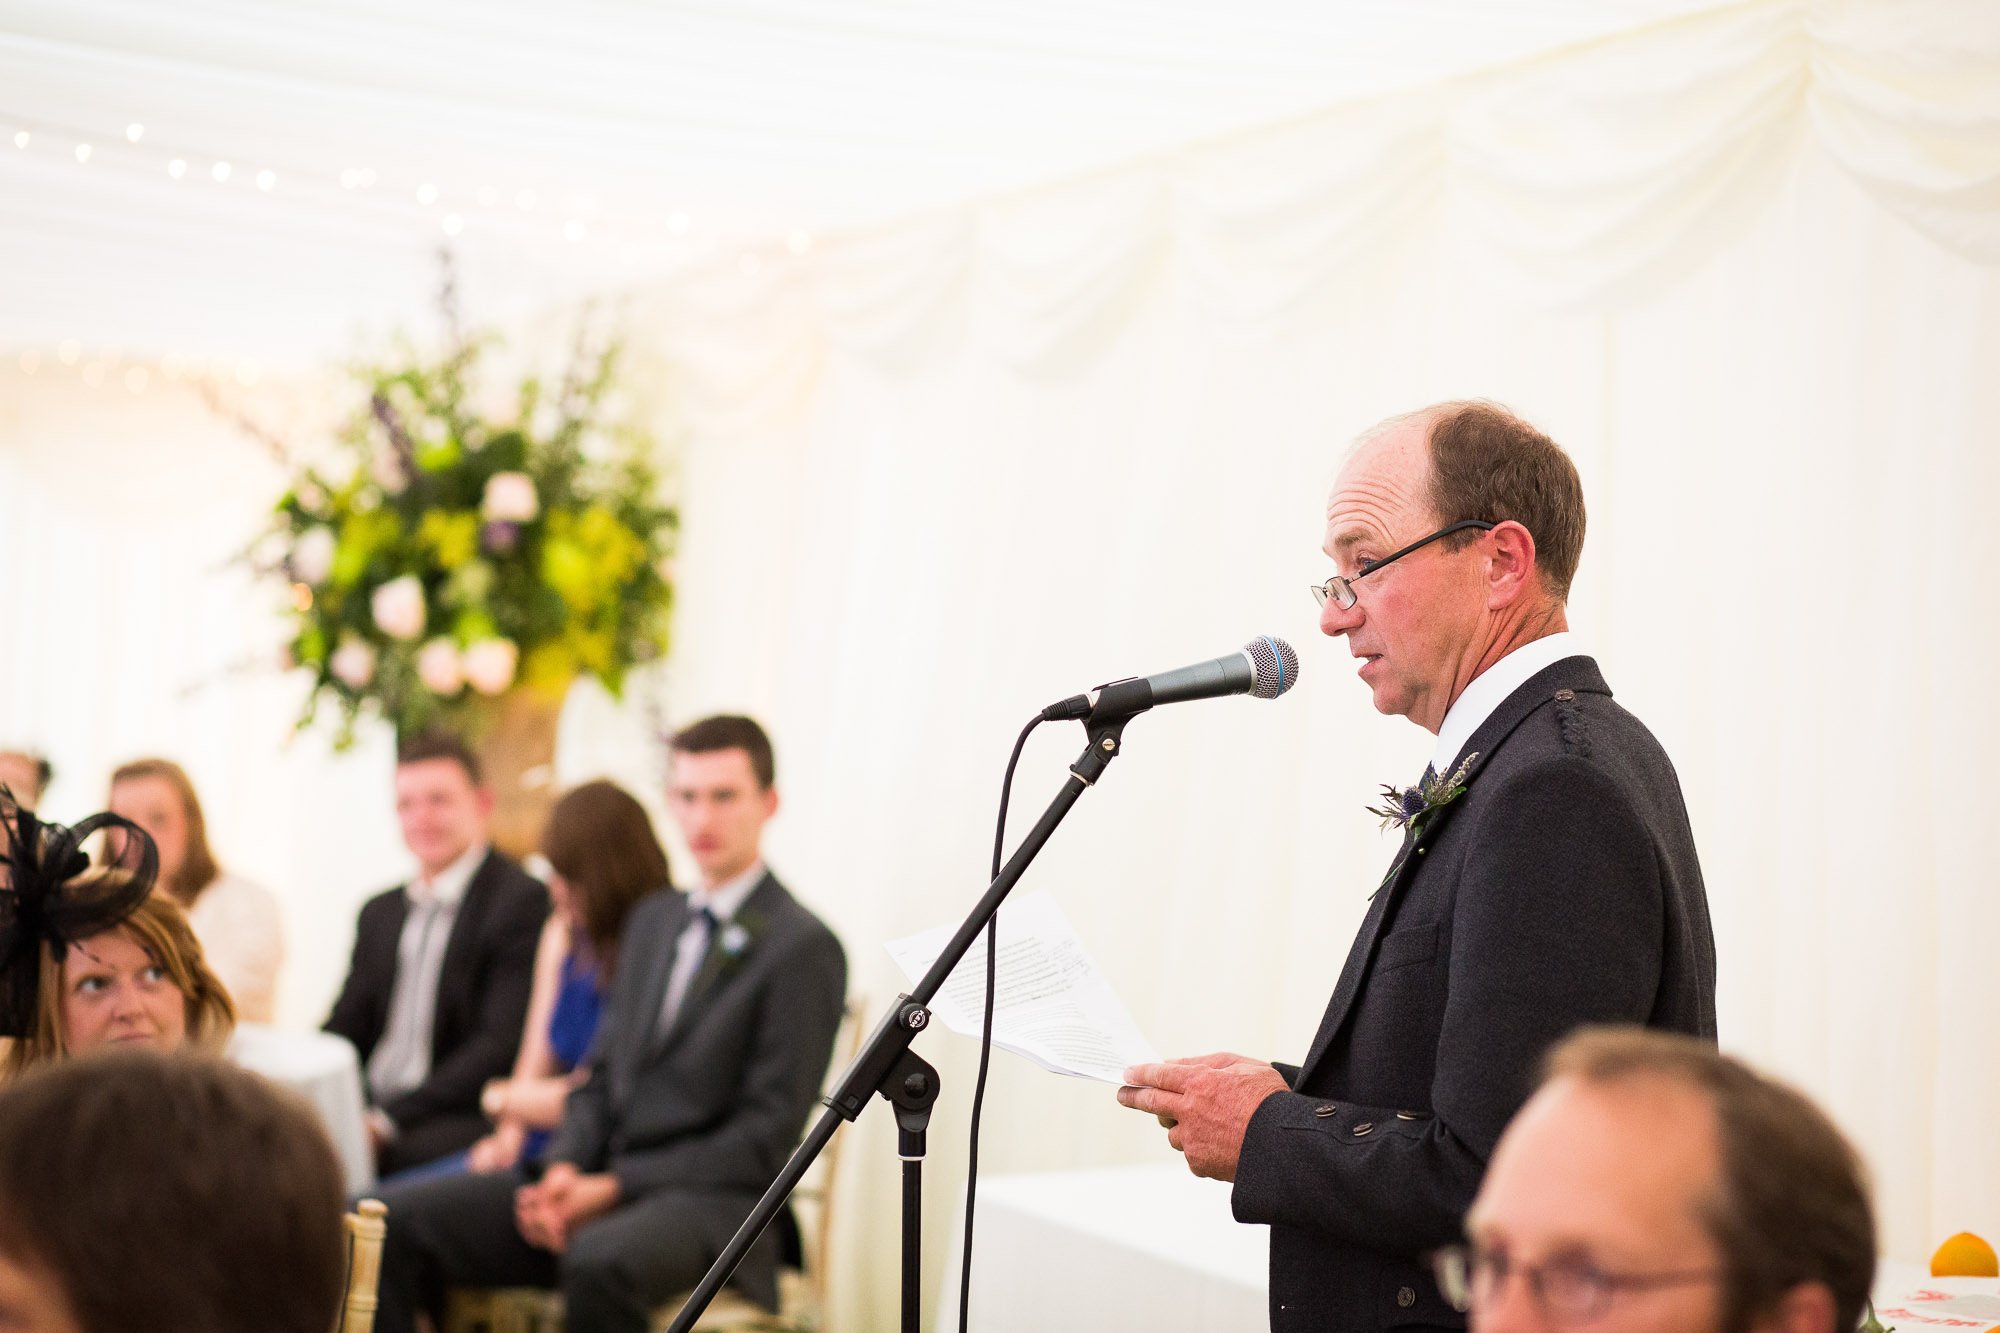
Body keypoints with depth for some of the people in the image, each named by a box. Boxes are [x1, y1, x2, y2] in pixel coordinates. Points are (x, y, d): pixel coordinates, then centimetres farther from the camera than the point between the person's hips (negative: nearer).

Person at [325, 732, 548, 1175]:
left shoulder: (525, 901, -5)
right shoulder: (380, 914, 22)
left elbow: (500, 1047, -13)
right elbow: (345, 1030, 19)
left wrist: (386, 1120, -20)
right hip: (368, 1113, 7)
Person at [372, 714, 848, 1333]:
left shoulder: (805, 949, -6)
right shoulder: (652, 920, 19)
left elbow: (764, 1139, -10)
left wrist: (616, 1186, -14)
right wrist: (565, 1168, -3)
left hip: (708, 1200, -7)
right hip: (599, 1182, 7)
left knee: (598, 1259, -40)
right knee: (400, 1219, -12)